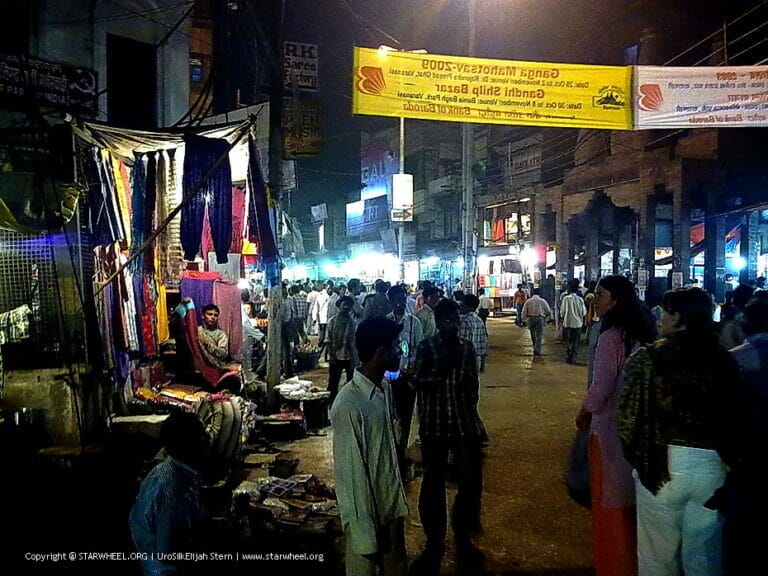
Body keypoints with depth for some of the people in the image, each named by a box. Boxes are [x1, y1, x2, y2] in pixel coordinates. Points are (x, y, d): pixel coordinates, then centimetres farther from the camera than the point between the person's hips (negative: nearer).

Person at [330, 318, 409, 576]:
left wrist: (399, 505, 15)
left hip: (391, 505, 7)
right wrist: (366, 537, -16)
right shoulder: (348, 405, -28)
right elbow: (350, 475, -23)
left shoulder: (385, 388, -1)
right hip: (367, 514, -7)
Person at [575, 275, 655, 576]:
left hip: (610, 427, -8)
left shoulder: (611, 336, -21)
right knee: (630, 499, 21)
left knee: (610, 500, 8)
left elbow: (600, 388, -21)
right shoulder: (641, 334, 3)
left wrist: (583, 413, -2)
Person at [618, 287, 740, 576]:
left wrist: (636, 457, 3)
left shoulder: (647, 357, -13)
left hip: (661, 465, -3)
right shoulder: (726, 361, -3)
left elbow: (629, 417, -13)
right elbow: (737, 417, 0)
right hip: (714, 468, 3)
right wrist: (727, 457, 15)